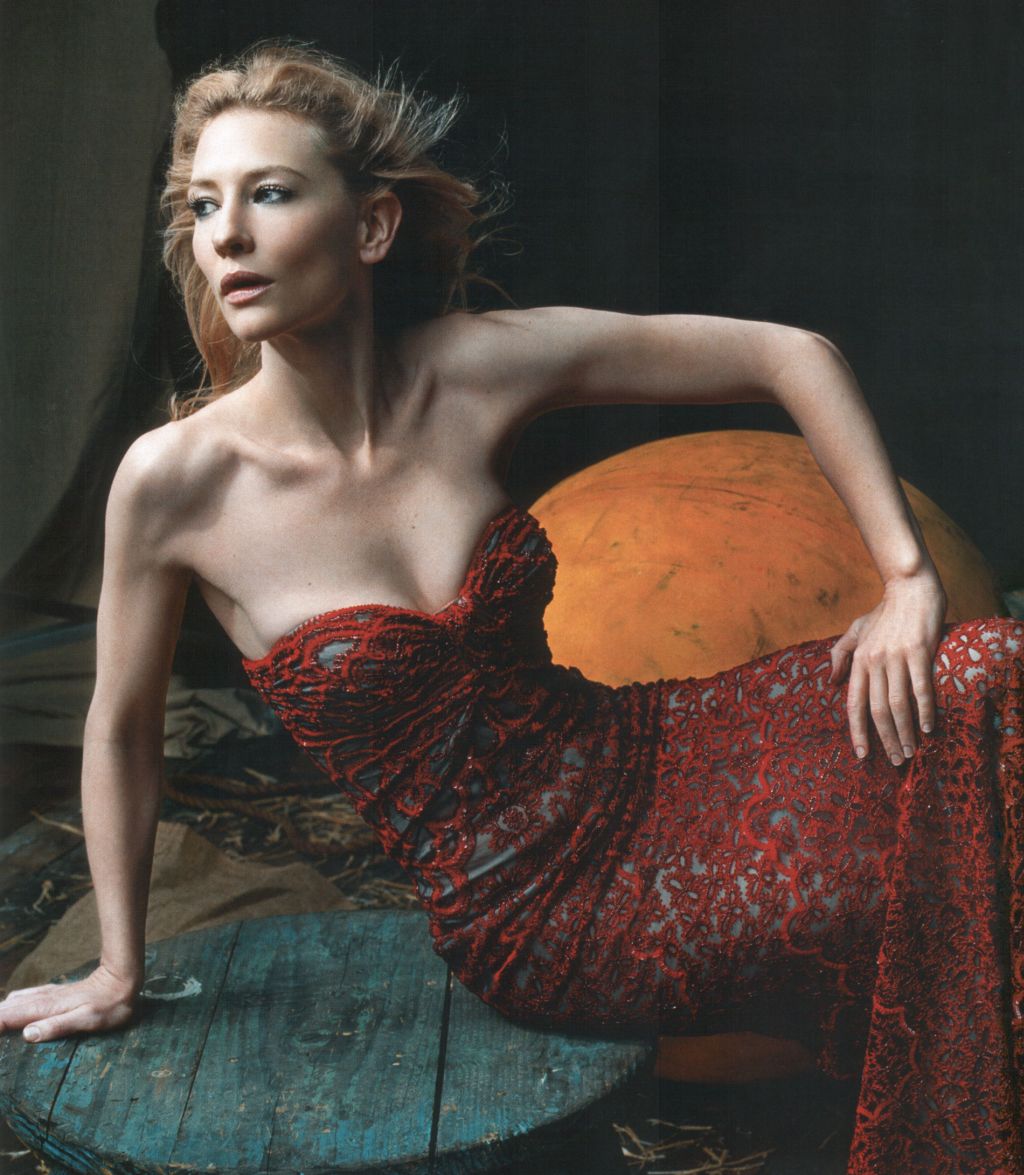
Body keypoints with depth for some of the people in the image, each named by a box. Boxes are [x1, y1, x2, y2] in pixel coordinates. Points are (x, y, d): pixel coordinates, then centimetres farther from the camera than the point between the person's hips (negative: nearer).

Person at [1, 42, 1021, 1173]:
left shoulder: (476, 370, -10)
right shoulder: (174, 481, -15)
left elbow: (791, 355, -2)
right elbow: (121, 731, 1)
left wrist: (906, 576, -9)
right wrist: (118, 971, 11)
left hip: (654, 769, 4)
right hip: (535, 921, -4)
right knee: (918, 903, -21)